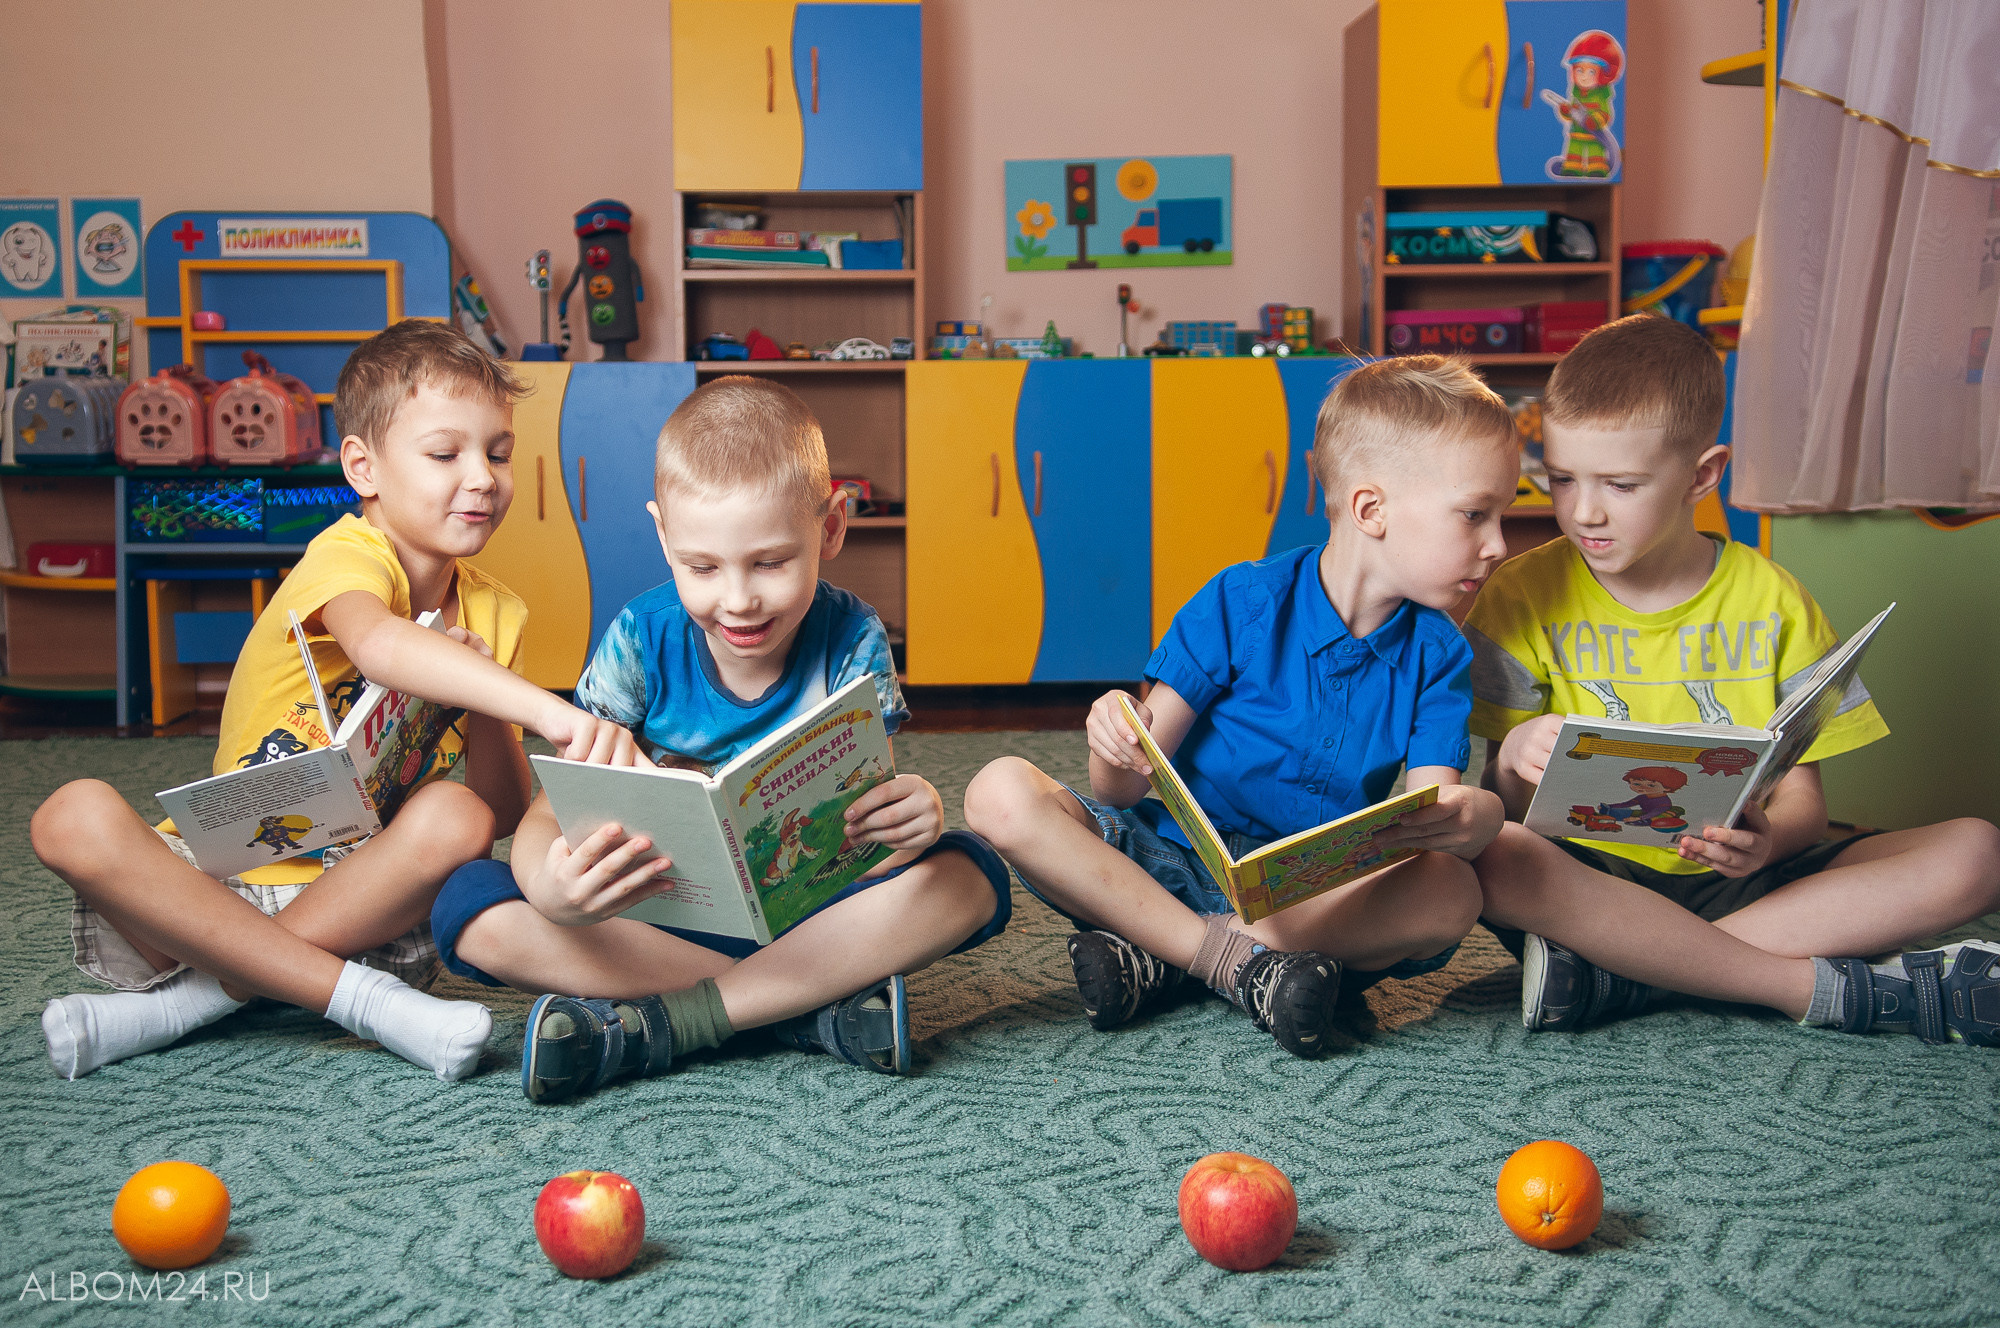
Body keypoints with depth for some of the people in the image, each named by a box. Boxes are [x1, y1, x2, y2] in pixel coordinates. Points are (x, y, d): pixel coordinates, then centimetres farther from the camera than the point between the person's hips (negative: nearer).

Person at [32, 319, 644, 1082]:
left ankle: (200, 996, -18)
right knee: (76, 817, -30)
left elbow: (507, 816, 7)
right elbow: (379, 645, -40)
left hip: (359, 899, 3)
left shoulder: (495, 617, 7)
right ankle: (360, 996, -31)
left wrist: (484, 705, -13)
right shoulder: (348, 556, -11)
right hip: (222, 879, -3)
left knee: (458, 818, -28)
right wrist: (547, 710, -54)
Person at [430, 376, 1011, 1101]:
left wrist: (910, 815, -39)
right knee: (469, 907, -25)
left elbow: (866, 831, -13)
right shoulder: (642, 641, -10)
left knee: (967, 875, -27)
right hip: (657, 917, 1)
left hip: (807, 914, 0)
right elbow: (550, 813, -14)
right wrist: (551, 890, -40)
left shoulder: (851, 641, -10)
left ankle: (660, 1023, -26)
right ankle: (817, 1006, -26)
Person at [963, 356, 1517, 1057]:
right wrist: (1116, 749, -34)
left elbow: (1433, 809, -11)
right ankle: (1240, 964, -27)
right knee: (1001, 792, -25)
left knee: (1451, 894, -31)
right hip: (1170, 861, -1)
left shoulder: (1438, 655, 1)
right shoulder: (1242, 603, -8)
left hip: (1314, 895, 2)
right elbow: (1126, 792, -10)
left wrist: (1474, 817, -36)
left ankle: (1156, 956, -24)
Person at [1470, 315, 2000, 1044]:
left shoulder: (1770, 600, 5)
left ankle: (1619, 969, -26)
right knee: (1496, 861, -36)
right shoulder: (1524, 597, 0)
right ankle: (1839, 989, -26)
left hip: (1734, 881, 3)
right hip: (1588, 879, -2)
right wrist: (1513, 761, -27)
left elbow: (1805, 804, 4)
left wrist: (1768, 841, -20)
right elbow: (1503, 812, -3)